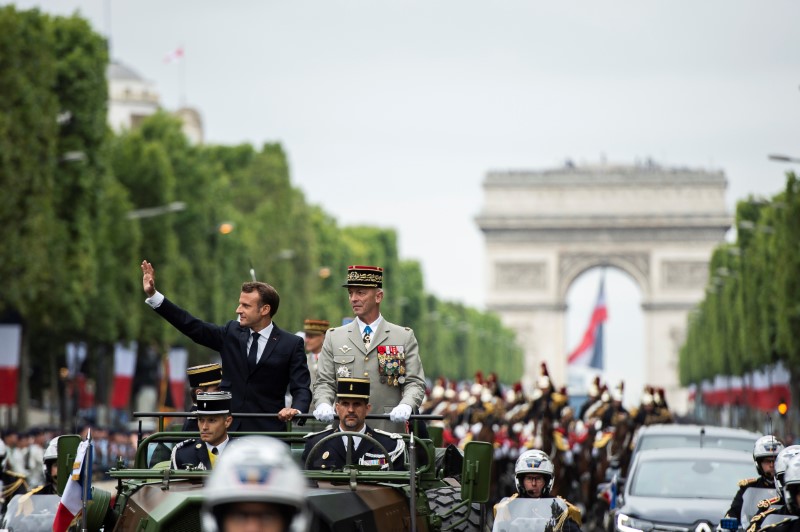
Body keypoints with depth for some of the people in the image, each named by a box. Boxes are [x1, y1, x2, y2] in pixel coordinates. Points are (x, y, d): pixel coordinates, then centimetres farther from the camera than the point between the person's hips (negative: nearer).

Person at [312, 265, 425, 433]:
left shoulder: (405, 337, 9)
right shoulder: (334, 338, 14)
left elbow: (415, 383, 3)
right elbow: (324, 383, 10)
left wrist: (405, 406, -18)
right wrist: (323, 405, -12)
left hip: (389, 431, -1)